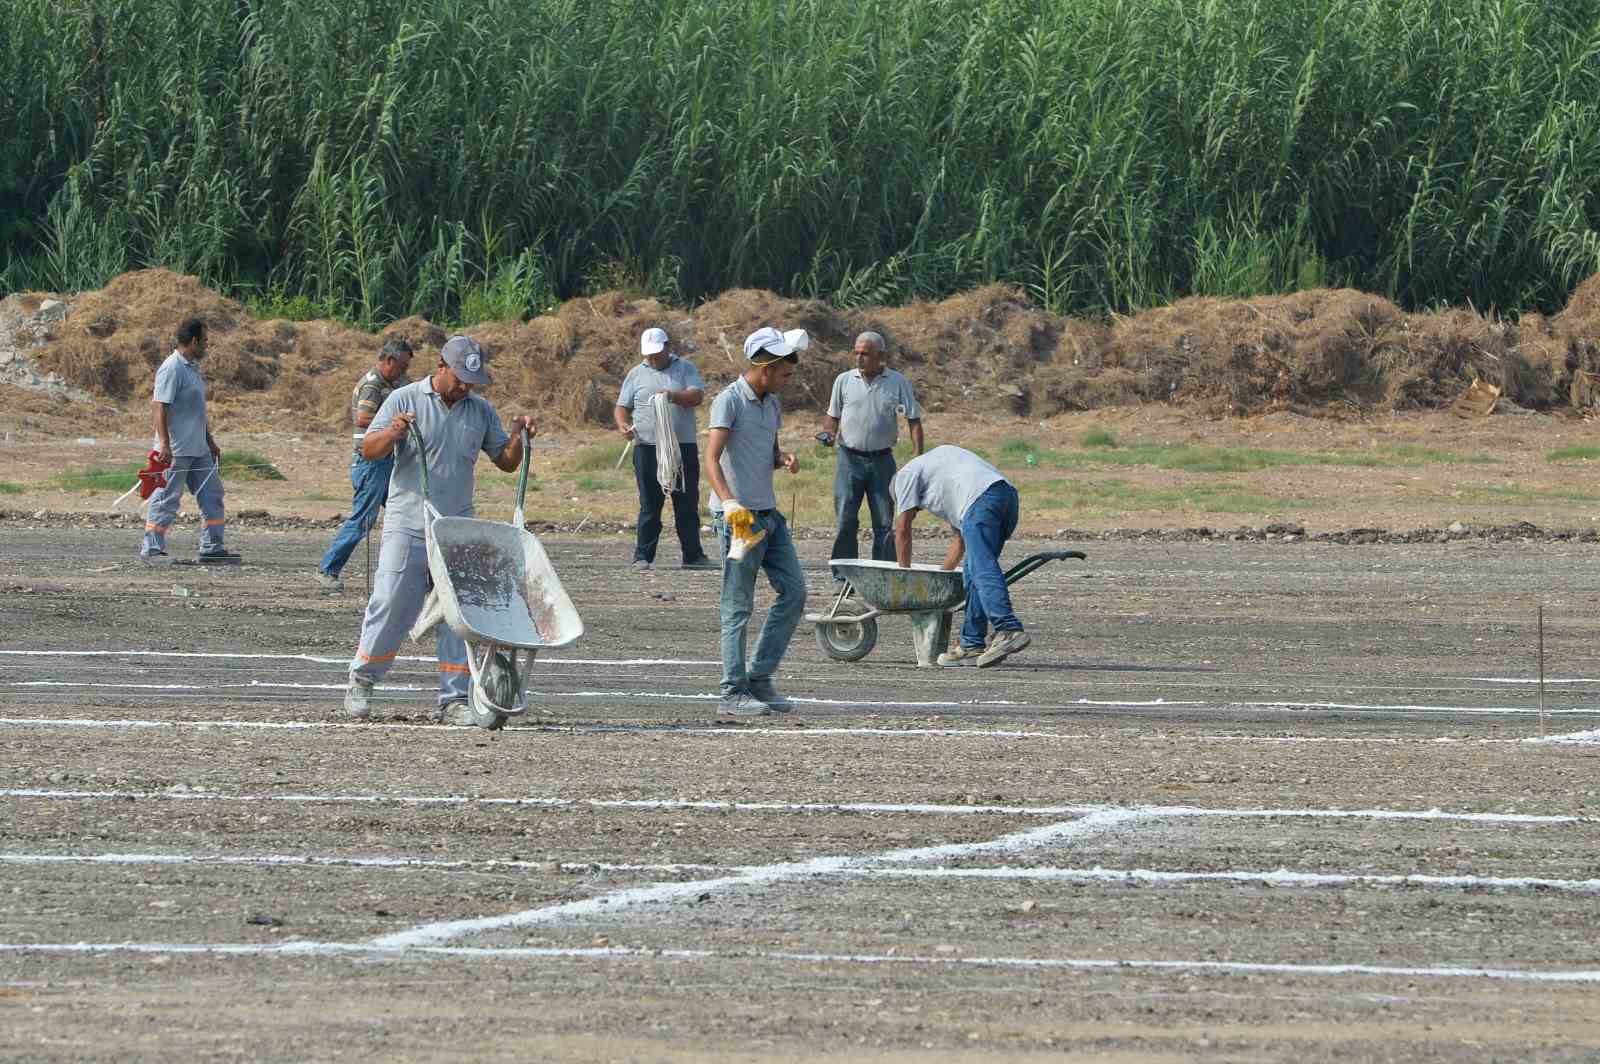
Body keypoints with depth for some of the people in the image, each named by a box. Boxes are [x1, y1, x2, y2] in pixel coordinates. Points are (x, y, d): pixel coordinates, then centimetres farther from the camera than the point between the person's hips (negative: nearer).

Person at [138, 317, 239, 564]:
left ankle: (212, 548, 14)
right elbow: (160, 407, -19)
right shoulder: (172, 369, -14)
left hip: (198, 449, 10)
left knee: (212, 495, 9)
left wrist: (210, 441, 27)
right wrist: (164, 444, -25)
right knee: (166, 498, -5)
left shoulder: (192, 368, 16)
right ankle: (151, 548, 0)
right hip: (176, 450, -10)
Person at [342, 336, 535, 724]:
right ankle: (361, 681, 13)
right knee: (390, 606, -5)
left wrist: (518, 437, -4)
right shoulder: (405, 400, -1)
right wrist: (393, 433, -27)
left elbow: (506, 462, 16)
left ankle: (454, 699, 3)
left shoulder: (481, 411, 12)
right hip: (407, 527, -4)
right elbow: (369, 450, -7)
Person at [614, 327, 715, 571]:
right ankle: (643, 557, 2)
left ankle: (693, 555, 10)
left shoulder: (685, 368, 7)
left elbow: (697, 396, -7)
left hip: (683, 448, 0)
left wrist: (673, 396, -24)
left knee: (688, 504, 4)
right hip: (647, 448, 0)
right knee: (649, 506, 0)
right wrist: (622, 425, -11)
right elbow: (622, 406, 11)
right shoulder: (637, 374, 11)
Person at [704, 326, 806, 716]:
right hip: (739, 517, -8)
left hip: (769, 514, 8)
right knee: (738, 606, -4)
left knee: (794, 591, 7)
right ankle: (734, 691, 0)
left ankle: (760, 677, 15)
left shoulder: (772, 404, 15)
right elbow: (712, 459, -20)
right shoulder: (730, 401, -11)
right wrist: (729, 502, -35)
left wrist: (784, 460, 3)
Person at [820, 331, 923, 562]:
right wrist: (828, 432, -8)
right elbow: (833, 415, 13)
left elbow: (914, 420, 2)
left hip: (882, 459, 0)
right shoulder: (844, 381, 4)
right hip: (850, 458, 0)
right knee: (846, 521, -5)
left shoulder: (898, 383, 1)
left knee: (885, 524, 3)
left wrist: (918, 455, -8)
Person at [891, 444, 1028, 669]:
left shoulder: (906, 475, 21)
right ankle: (971, 645, 10)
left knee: (982, 569, -17)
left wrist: (904, 574, 26)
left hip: (981, 499, -8)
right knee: (973, 572, 13)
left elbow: (903, 528, 18)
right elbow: (960, 537, 37)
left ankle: (1008, 631, -33)